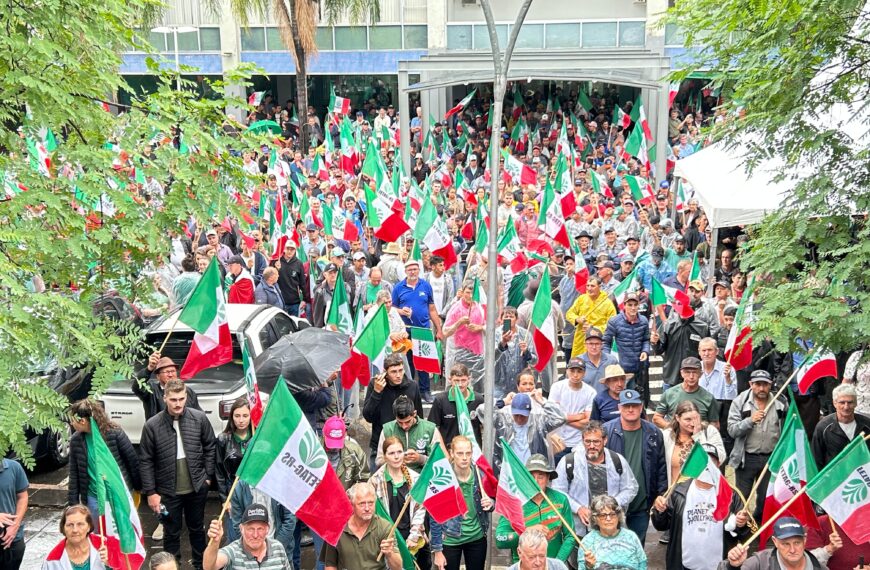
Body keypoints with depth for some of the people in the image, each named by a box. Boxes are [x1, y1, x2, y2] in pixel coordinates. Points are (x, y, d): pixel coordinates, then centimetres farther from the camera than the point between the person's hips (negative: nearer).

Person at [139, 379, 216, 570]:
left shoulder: (199, 418, -8)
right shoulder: (152, 425, -12)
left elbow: (210, 447, 3)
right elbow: (146, 461, -6)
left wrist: (208, 476, 0)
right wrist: (150, 492, -7)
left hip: (197, 487, 2)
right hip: (168, 491, -2)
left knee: (197, 528, 20)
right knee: (171, 533, 13)